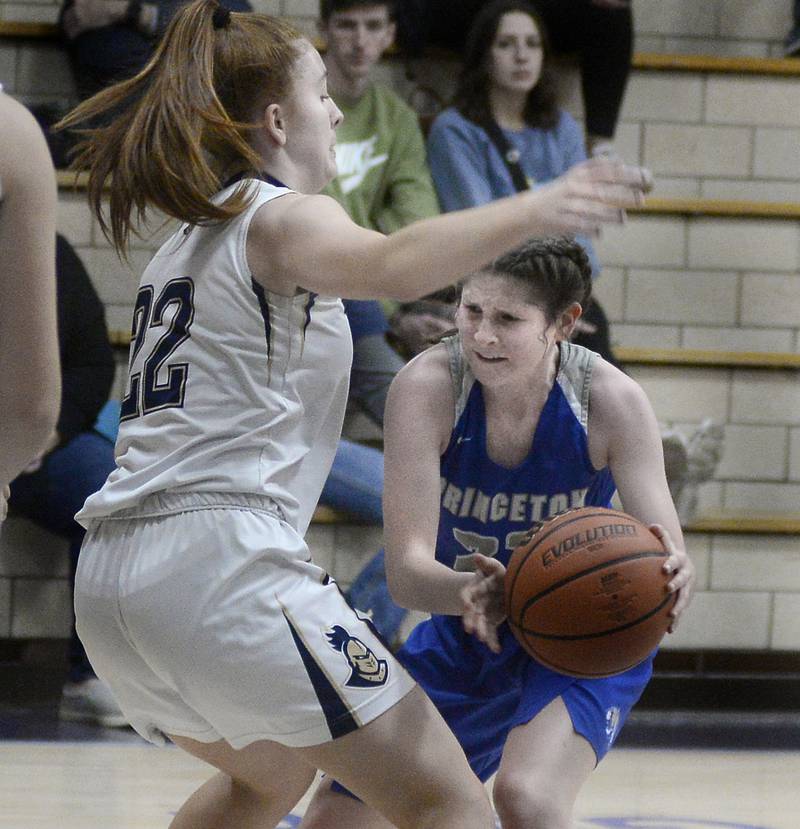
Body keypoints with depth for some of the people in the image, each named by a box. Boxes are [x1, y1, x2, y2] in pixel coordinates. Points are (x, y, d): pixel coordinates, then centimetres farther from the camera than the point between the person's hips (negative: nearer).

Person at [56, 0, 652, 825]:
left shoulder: (185, 243, 25)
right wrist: (531, 211, -35)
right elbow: (390, 264, -25)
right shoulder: (281, 216, -1)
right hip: (219, 559, -9)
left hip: (111, 573, 9)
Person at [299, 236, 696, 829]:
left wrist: (673, 579, -53)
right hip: (465, 636, 3)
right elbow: (406, 568, -32)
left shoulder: (611, 400, -26)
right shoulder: (428, 386, -26)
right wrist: (469, 593, -56)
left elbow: (664, 554, -27)